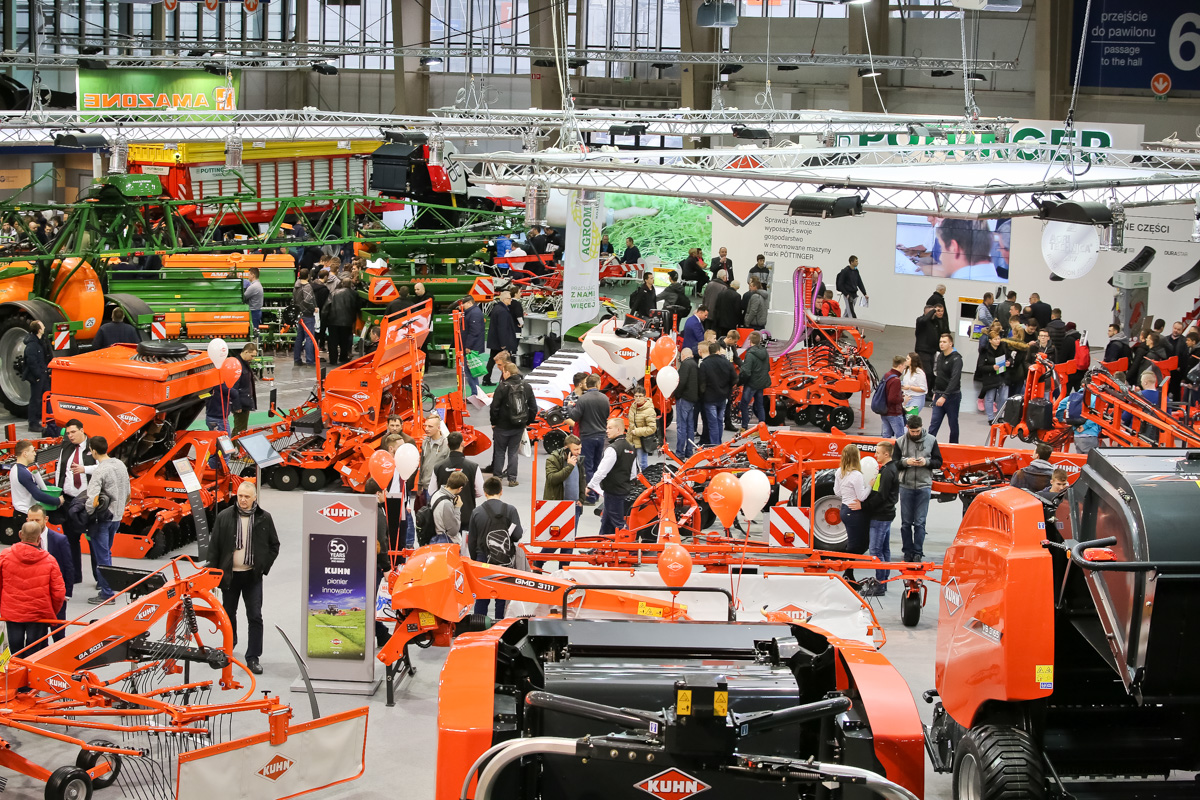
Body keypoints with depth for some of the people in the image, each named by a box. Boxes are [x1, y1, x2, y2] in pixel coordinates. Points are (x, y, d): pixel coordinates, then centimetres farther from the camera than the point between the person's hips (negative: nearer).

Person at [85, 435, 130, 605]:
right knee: (106, 553, 23)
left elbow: (92, 501, -28)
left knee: (102, 556, 0)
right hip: (116, 517, 8)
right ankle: (103, 582, 36)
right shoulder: (121, 465, 4)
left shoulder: (99, 471, -21)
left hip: (101, 519, -8)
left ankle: (107, 593, 3)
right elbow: (128, 495, 13)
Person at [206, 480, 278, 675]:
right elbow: (214, 546, 1)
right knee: (228, 613, 17)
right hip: (229, 574, 1)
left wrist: (264, 567, 0)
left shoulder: (264, 518, -1)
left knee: (255, 617, -7)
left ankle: (253, 658, -2)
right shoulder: (224, 516, -2)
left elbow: (274, 545, 9)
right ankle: (230, 642, 43)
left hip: (252, 575, -1)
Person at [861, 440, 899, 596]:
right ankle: (883, 582, 21)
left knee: (876, 551, -7)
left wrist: (864, 505, -17)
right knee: (885, 549, 14)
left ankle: (879, 586, -4)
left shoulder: (887, 471, -19)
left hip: (881, 516, -11)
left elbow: (881, 496, -23)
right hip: (886, 514, 11)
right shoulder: (891, 468, 13)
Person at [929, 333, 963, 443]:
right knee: (934, 423, -2)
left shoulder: (956, 359, -15)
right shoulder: (940, 356, 10)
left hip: (952, 396, -6)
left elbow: (954, 380, -24)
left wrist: (944, 396, -30)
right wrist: (935, 392, 15)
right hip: (939, 395, 6)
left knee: (953, 424, 7)